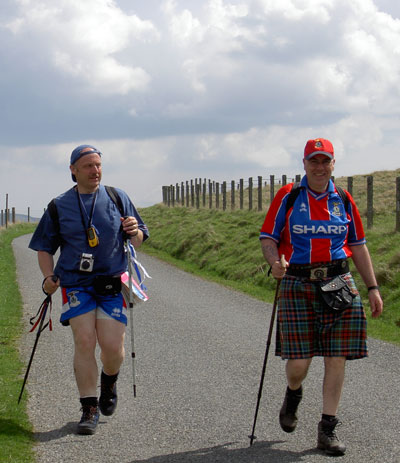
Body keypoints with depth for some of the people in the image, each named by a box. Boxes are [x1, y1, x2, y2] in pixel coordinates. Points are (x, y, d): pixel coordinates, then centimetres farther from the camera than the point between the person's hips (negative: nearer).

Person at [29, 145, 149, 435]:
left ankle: (109, 380, 27)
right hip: (76, 283, 0)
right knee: (84, 342, -12)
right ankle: (89, 409, -1)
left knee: (113, 347, -8)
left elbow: (139, 240, 12)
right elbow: (44, 247, 14)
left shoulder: (117, 197, 8)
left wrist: (135, 232, -12)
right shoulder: (59, 206, 8)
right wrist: (49, 276, -3)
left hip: (113, 283, 0)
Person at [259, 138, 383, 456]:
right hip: (297, 285, -2)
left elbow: (358, 246, 16)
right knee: (299, 362, -7)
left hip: (338, 284, 2)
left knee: (337, 358, -2)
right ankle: (293, 394, 30)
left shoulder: (344, 200, 11)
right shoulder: (288, 197, 3)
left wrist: (373, 287, 12)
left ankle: (328, 429, 9)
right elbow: (268, 238, 3)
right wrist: (275, 262, -19)